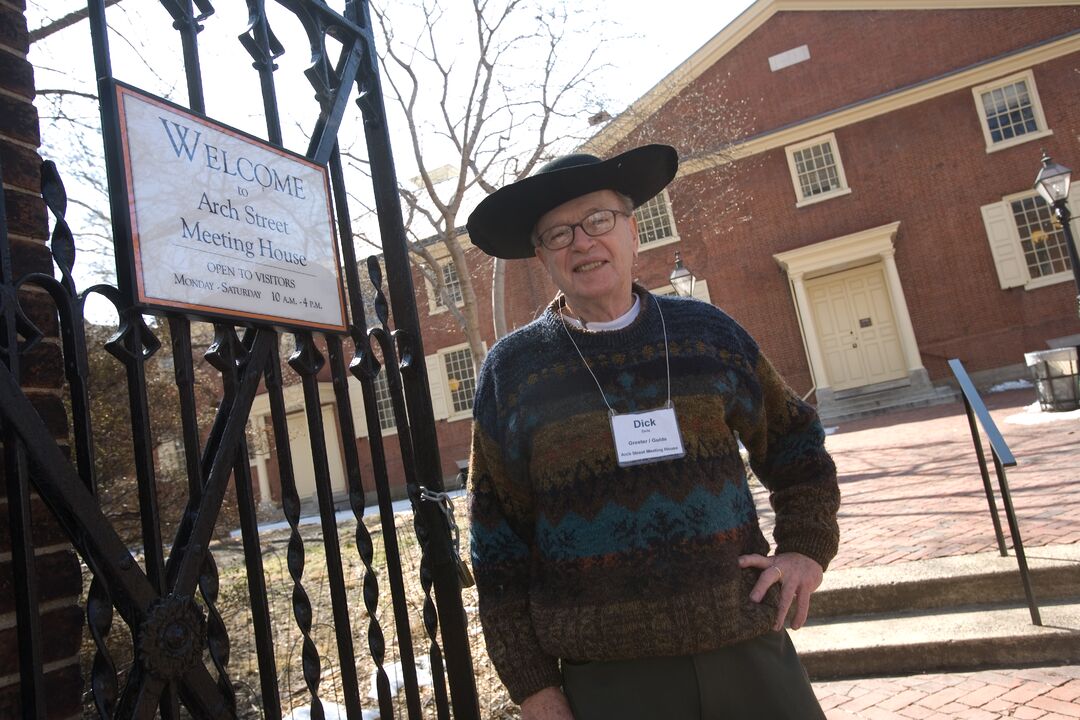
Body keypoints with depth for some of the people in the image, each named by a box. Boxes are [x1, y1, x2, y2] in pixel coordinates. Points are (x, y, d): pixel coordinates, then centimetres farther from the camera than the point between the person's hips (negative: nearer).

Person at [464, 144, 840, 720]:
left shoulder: (706, 330, 2)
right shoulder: (510, 370, -2)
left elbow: (795, 441, 16)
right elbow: (498, 541, -1)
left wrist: (808, 545, 4)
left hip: (750, 648, 2)